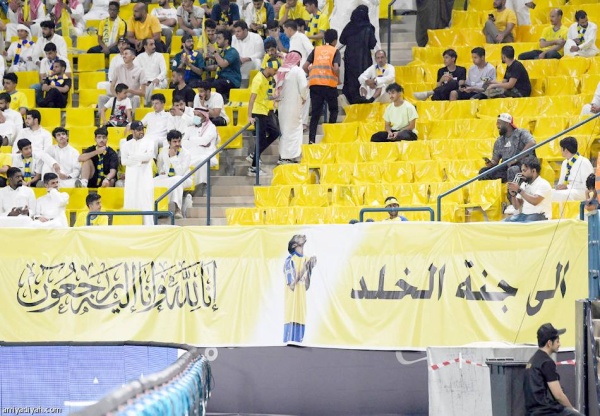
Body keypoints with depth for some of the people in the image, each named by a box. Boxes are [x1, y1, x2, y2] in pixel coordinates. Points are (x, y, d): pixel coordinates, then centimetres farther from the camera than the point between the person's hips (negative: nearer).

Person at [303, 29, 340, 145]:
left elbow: (305, 67, 6)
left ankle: (311, 139, -6)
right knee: (333, 109, 17)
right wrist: (338, 78, 8)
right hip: (329, 84, -3)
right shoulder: (335, 51, 4)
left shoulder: (316, 50, 13)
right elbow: (335, 68, -10)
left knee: (315, 112, 4)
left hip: (314, 84, 3)